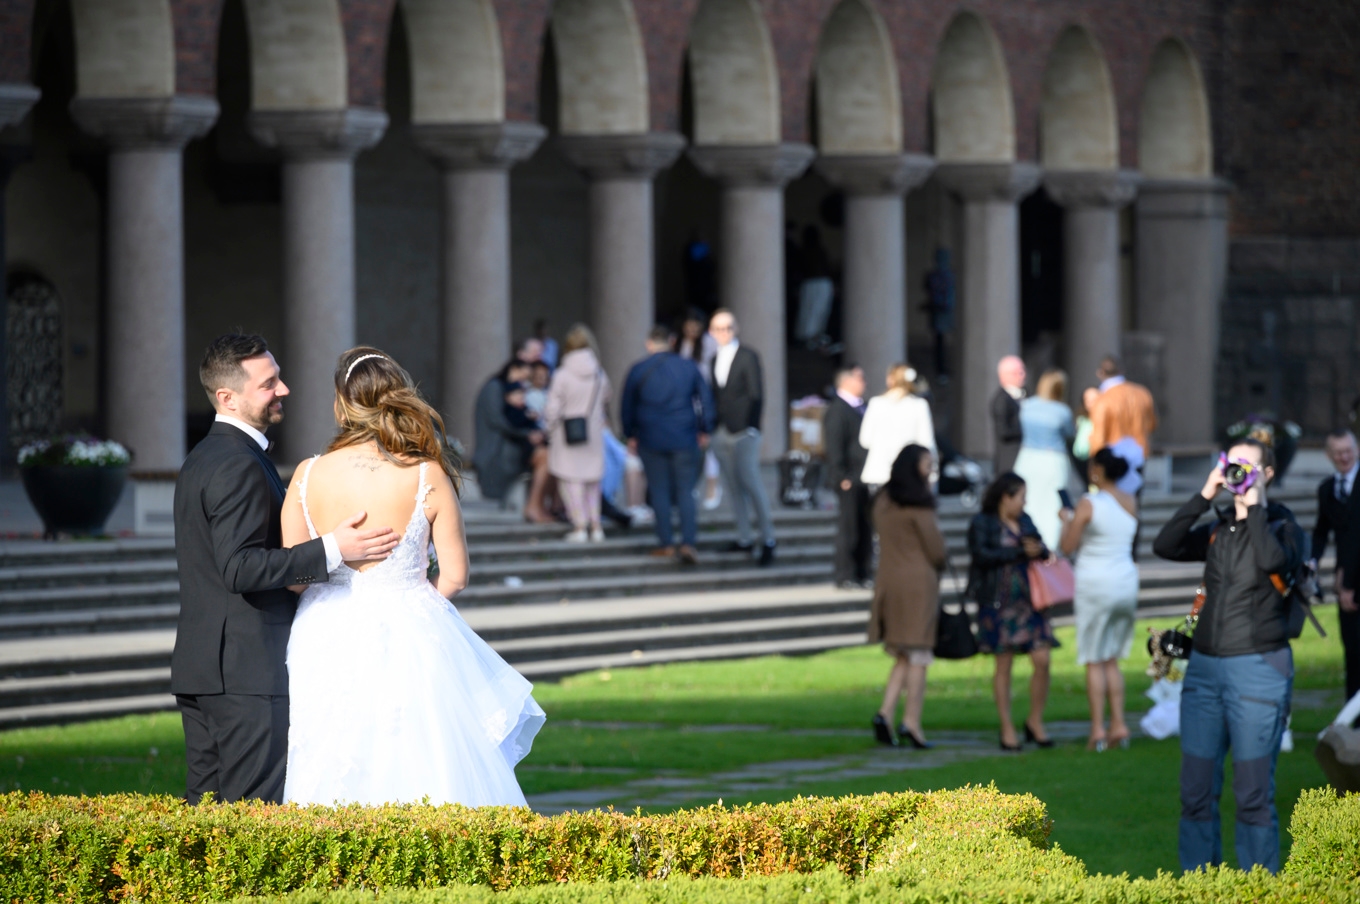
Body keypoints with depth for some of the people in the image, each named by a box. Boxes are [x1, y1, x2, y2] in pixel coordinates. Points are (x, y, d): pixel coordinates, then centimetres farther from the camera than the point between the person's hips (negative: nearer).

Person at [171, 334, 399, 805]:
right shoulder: (239, 466, -15)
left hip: (200, 662, 10)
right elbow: (241, 568, -23)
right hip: (247, 668, -10)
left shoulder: (201, 460, 18)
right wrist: (331, 550, -24)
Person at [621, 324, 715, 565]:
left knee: (659, 491, 8)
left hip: (651, 440, -1)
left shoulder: (639, 370, -1)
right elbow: (706, 400, 6)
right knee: (685, 492, 3)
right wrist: (705, 431, 16)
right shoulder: (688, 367, 2)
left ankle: (666, 543, 8)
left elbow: (627, 407, 5)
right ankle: (688, 543, -11)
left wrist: (631, 436, 18)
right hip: (684, 440, 1)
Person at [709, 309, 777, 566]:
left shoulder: (748, 357, -3)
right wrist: (713, 425, 5)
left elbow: (756, 395, -7)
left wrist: (751, 427, -13)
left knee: (750, 482, -11)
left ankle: (768, 540, -6)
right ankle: (744, 538, 12)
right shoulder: (716, 360, 14)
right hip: (722, 433, 6)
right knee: (733, 486, 7)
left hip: (744, 432, -6)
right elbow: (716, 396, 14)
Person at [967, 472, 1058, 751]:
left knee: (1042, 660, -3)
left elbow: (1044, 551, 12)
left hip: (1028, 601, 5)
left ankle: (1035, 721, 13)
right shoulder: (982, 523, -2)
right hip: (998, 601, -5)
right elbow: (981, 555, -15)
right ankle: (1007, 729, 9)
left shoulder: (1024, 521, 15)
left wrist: (1038, 551, -12)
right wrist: (1019, 553, -14)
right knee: (1003, 664, 1)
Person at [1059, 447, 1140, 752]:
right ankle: (1118, 724, 11)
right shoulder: (1131, 504, 6)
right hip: (1126, 582, 6)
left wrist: (1067, 521, 10)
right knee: (1112, 660, 16)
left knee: (1095, 661, 0)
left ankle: (1098, 729, -3)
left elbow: (1068, 546, -9)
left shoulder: (1089, 504, -12)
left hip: (1095, 583, -6)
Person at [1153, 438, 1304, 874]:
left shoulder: (1282, 527, 0)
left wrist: (1254, 506, -14)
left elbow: (1272, 561, -23)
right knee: (1196, 790, 5)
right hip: (1205, 666, 5)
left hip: (1257, 669, -5)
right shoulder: (1217, 530, 13)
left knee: (1254, 793, -4)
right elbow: (1165, 546, -2)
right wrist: (1204, 496, -6)